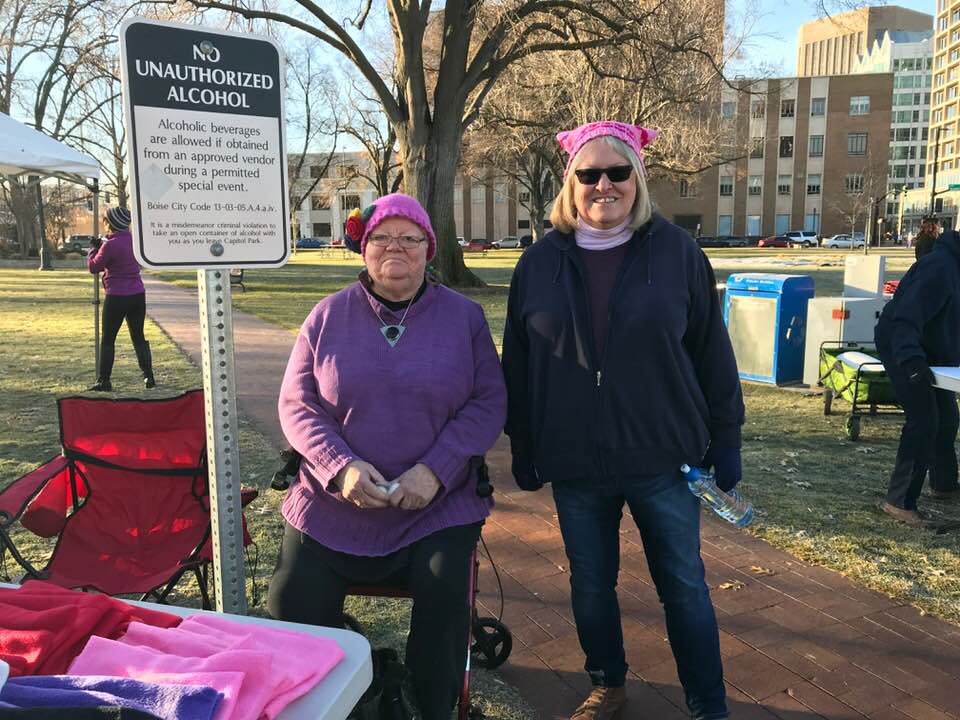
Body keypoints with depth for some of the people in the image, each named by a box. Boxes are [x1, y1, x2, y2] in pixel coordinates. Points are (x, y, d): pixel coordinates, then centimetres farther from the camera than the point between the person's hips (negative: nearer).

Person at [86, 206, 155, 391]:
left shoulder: (110, 245, -16)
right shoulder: (133, 239, 4)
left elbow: (93, 267, -5)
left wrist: (93, 249, 9)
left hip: (117, 297, -6)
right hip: (138, 295, 6)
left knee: (107, 340, 6)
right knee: (138, 337, 12)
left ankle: (103, 380, 11)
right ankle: (149, 377, 8)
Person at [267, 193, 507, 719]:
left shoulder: (464, 317, 4)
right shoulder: (328, 316, 6)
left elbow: (488, 402, -1)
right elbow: (296, 403, 3)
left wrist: (436, 470, -15)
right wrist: (340, 466, -14)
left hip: (437, 507, -1)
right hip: (333, 505, 2)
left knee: (445, 588, -23)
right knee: (294, 598, -10)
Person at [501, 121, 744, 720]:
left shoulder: (676, 251, -3)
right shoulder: (542, 261, 1)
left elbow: (712, 351, 1)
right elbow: (517, 364, 6)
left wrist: (726, 439, 1)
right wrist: (524, 449, 7)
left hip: (664, 458, -1)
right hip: (575, 466, 2)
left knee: (685, 586, 11)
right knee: (590, 585, 16)